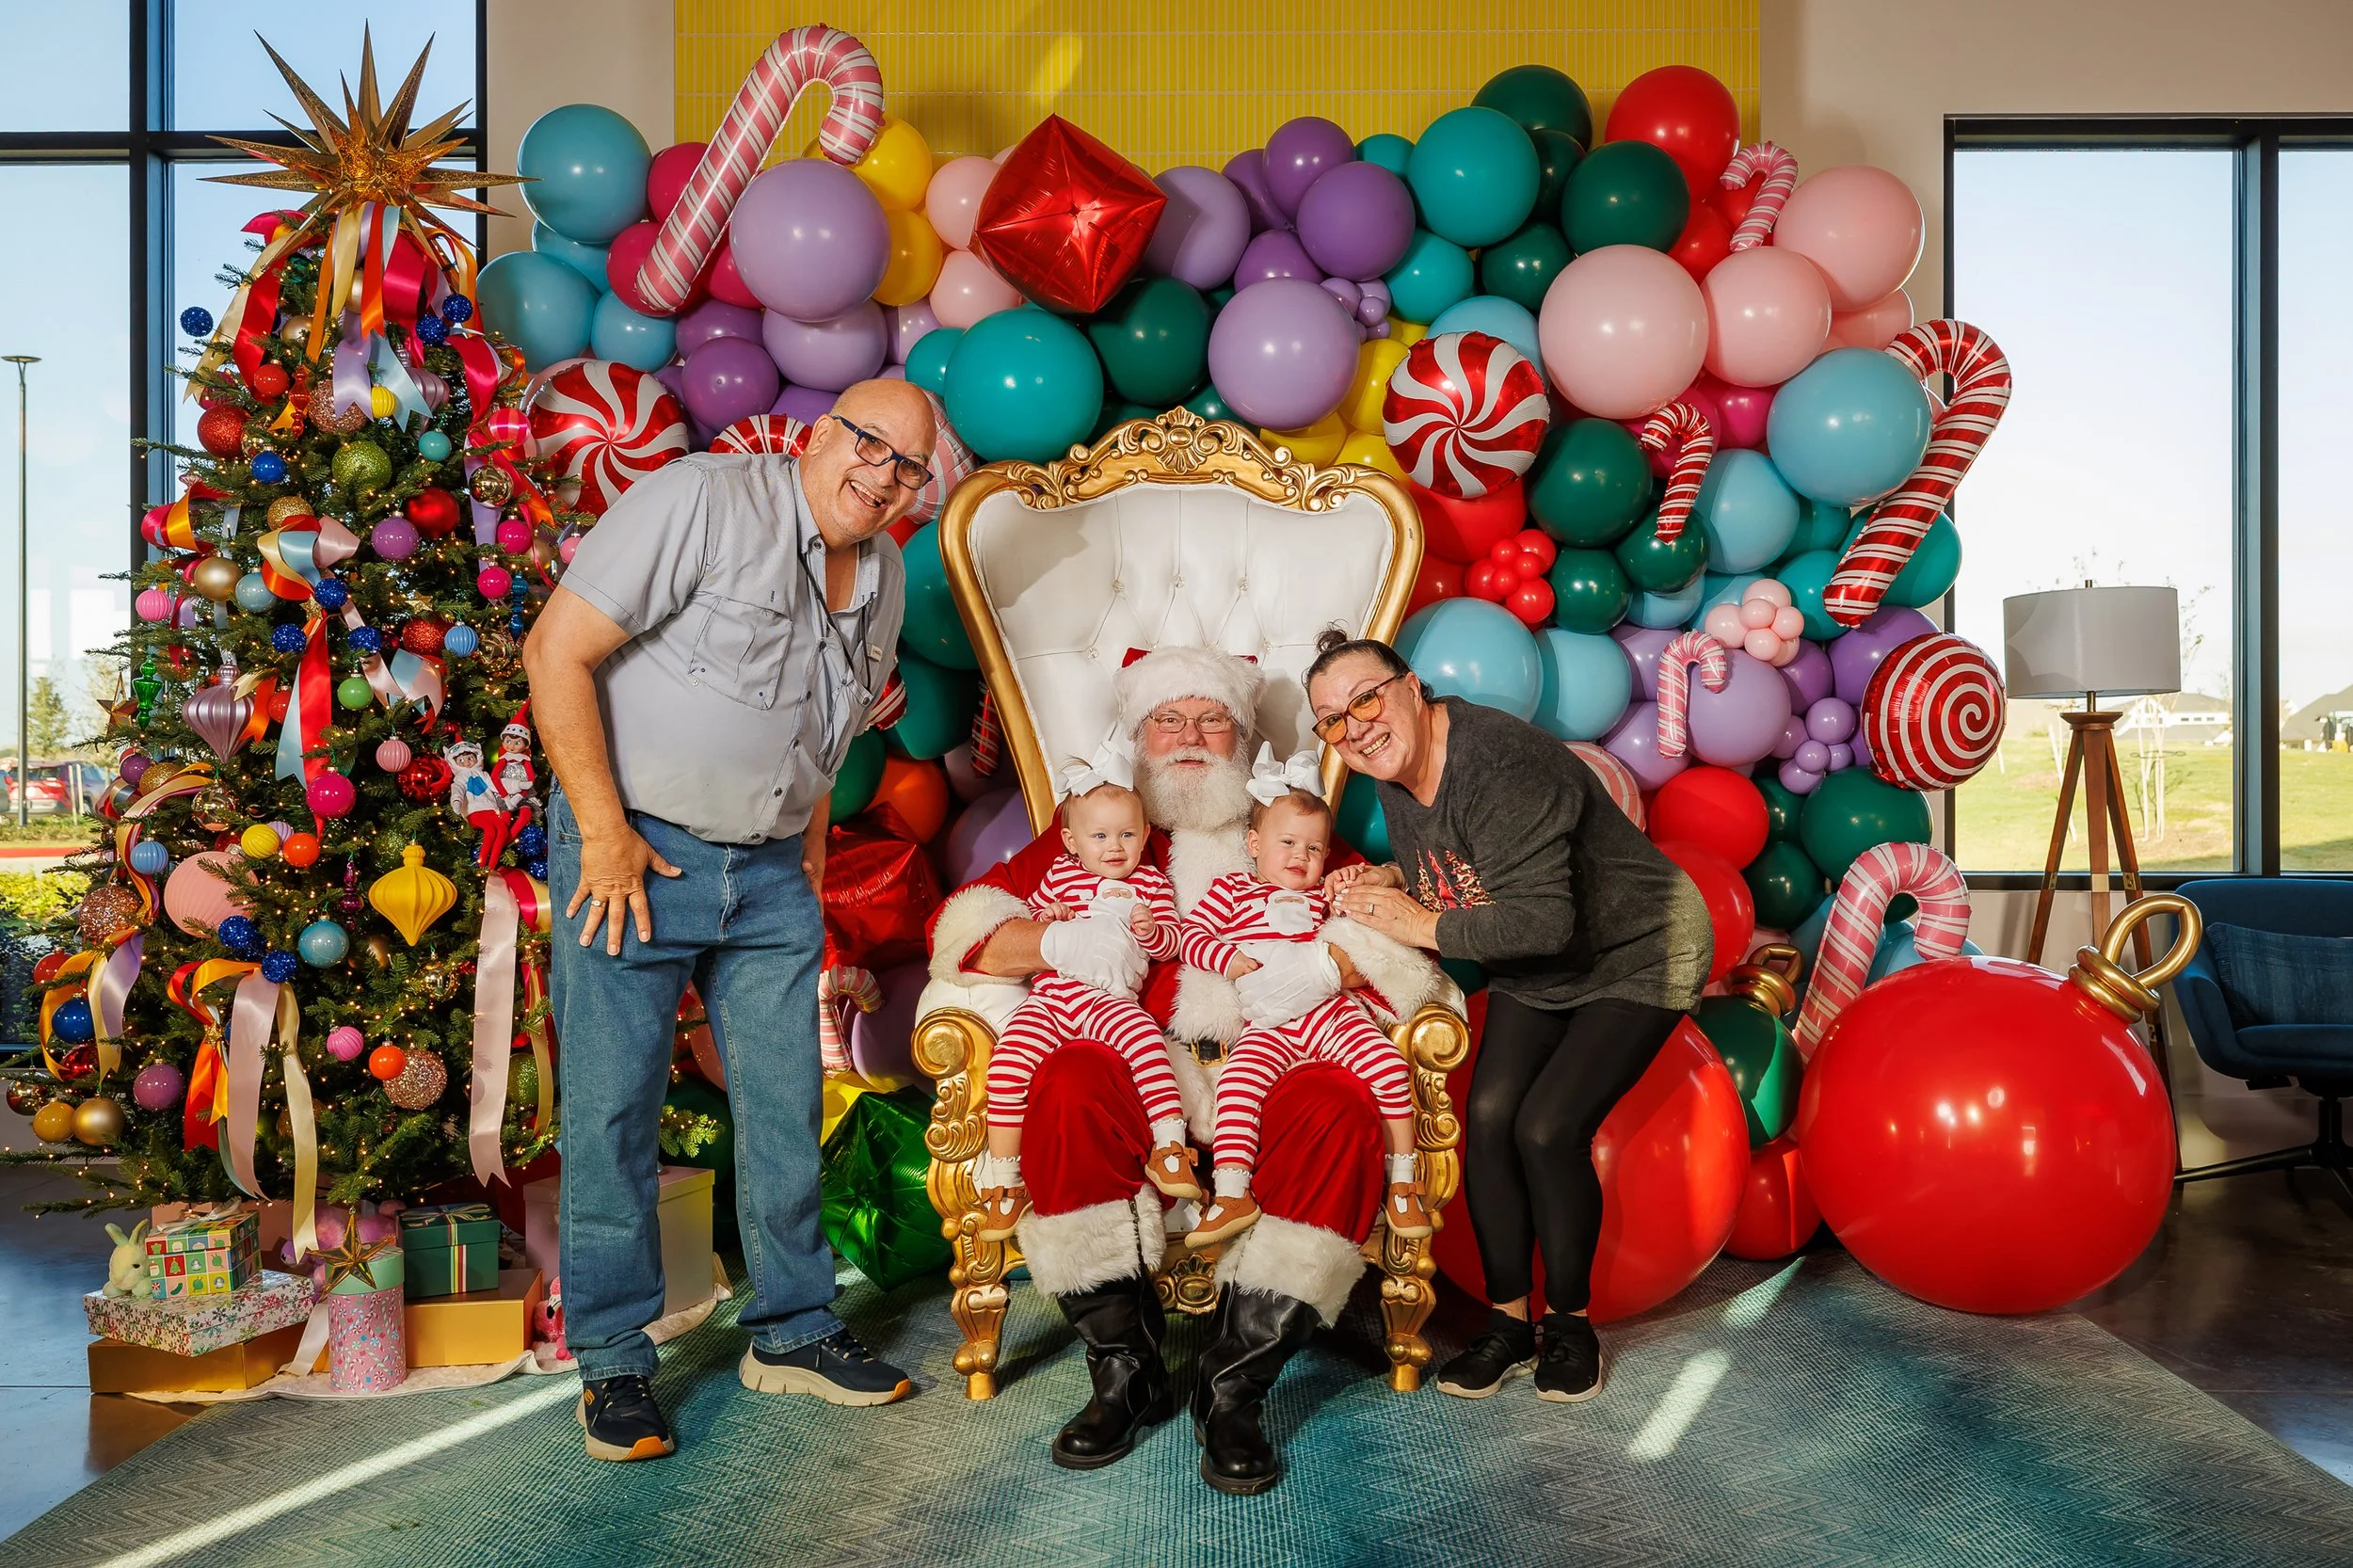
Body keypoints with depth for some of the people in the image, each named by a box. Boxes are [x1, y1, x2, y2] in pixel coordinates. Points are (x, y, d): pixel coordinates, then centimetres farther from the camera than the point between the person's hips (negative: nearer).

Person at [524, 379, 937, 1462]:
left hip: (772, 875, 6)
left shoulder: (882, 577, 8)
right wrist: (605, 832, -17)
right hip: (635, 850, -6)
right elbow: (558, 649, -17)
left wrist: (810, 844, 12)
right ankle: (613, 1362, 16)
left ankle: (792, 1332, 25)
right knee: (614, 1109, 1)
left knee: (786, 1107, 9)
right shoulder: (705, 500, -14)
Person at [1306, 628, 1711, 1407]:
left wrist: (1423, 926, -29)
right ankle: (1507, 1321, 7)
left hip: (1637, 954, -7)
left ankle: (1570, 1323, 7)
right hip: (1534, 975, 8)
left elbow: (1544, 921, -38)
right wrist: (1392, 882, -10)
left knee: (1546, 1129, -16)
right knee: (1488, 1116, -9)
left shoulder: (1498, 766, -32)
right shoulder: (1395, 776, -4)